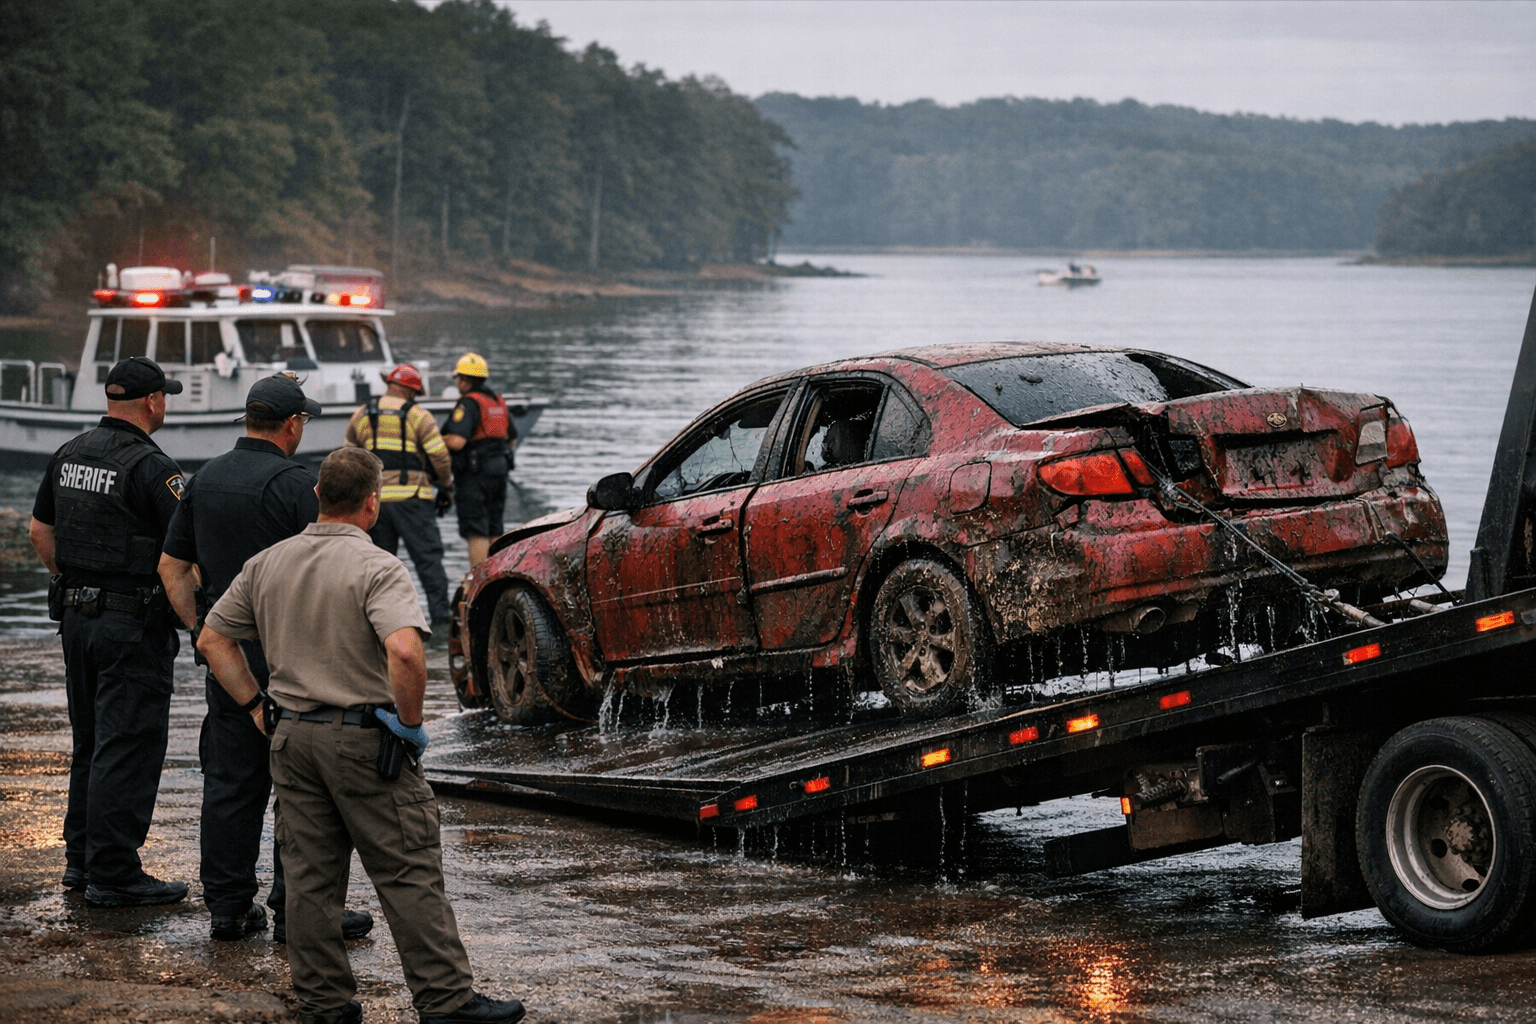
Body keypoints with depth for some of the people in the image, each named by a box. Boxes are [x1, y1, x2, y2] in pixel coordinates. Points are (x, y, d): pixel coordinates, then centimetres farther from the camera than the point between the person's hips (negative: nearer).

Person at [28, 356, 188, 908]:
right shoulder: (150, 466, -17)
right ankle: (113, 873, -1)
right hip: (134, 623, -8)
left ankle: (81, 859, 23)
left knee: (91, 740, 18)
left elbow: (40, 531, 16)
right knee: (128, 745, -3)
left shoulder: (69, 455, 8)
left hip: (76, 614, 8)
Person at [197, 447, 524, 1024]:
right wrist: (411, 722, -15)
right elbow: (404, 651, -29)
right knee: (408, 875, -1)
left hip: (292, 736, 6)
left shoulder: (267, 564, 7)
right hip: (364, 738, -6)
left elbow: (213, 639, 13)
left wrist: (255, 706, 16)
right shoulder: (377, 569, -14)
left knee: (309, 877, 10)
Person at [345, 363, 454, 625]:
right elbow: (439, 455, -6)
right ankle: (440, 612, -6)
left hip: (374, 499, 4)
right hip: (410, 496, -4)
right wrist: (446, 485, 9)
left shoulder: (362, 414, 11)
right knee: (428, 556, -2)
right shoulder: (418, 415, -2)